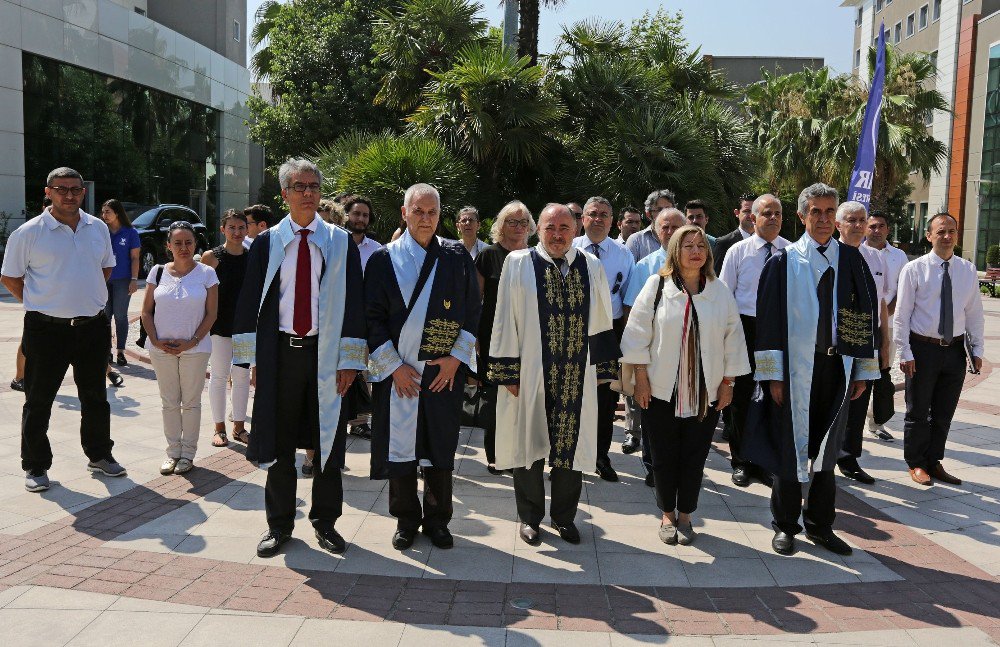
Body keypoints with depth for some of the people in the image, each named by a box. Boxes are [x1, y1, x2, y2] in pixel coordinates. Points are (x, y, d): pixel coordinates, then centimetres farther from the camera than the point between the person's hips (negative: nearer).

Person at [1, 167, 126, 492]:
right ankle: (35, 467, 18)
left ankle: (99, 456, 29)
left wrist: (90, 299, 12)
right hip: (46, 329, -4)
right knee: (38, 402, 5)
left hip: (93, 327, 4)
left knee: (95, 398, 15)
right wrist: (39, 306, -2)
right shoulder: (28, 232, -7)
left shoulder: (99, 228, 6)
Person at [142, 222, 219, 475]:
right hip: (161, 349, 2)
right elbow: (146, 311, 6)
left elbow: (211, 313, -4)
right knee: (169, 402, 10)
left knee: (191, 402, 6)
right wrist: (156, 341, -7)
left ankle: (188, 453, 17)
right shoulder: (158, 272, 4)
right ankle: (172, 452, 21)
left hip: (195, 349, -2)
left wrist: (192, 342, -12)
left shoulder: (206, 274, -2)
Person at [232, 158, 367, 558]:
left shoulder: (341, 243, 3)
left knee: (327, 441, 7)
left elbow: (352, 302, 1)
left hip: (326, 354, 0)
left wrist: (348, 360, -6)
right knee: (278, 442, 8)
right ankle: (279, 524, 23)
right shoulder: (267, 243, 4)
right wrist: (253, 358, -3)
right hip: (278, 353, 0)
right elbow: (249, 301, 4)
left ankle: (325, 521, 22)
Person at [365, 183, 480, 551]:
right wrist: (394, 366, -8)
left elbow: (473, 311, 4)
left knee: (441, 449, 8)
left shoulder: (457, 258, 4)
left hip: (446, 371, 1)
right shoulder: (384, 260, 1)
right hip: (397, 372, -1)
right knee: (400, 447, 5)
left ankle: (437, 520, 23)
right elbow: (372, 317, -1)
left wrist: (456, 358, -5)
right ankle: (406, 520, 21)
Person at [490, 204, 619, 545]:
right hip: (530, 375, -2)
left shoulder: (591, 268, 5)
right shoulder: (518, 264, -3)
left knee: (571, 445, 10)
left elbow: (601, 324, 9)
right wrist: (508, 374, -7)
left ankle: (564, 516, 28)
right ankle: (529, 517, 26)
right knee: (529, 446, 9)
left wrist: (601, 370, 7)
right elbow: (505, 321, -4)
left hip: (576, 377, 2)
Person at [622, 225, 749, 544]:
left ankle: (685, 515, 25)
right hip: (661, 390, -1)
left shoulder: (720, 291, 4)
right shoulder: (657, 285, -3)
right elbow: (638, 334, -3)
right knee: (664, 456, 7)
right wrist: (641, 379, -7)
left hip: (705, 393, 2)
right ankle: (667, 515, 25)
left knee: (694, 457, 7)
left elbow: (733, 340, 7)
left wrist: (728, 383, 4)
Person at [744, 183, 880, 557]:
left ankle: (820, 525, 25)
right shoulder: (784, 262, -2)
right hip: (796, 369, -3)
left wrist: (863, 370, 5)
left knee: (826, 449, 12)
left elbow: (866, 314, 9)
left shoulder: (852, 261, 6)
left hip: (836, 368, 3)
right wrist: (773, 375, -9)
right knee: (790, 447, 5)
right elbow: (769, 318, -5)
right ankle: (785, 525, 20)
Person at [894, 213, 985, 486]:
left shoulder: (968, 270, 4)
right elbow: (901, 315, -8)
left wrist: (976, 350, 6)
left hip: (955, 350, 4)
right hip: (923, 348, -4)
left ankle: (934, 462, 29)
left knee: (944, 413, 14)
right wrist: (905, 353, -11)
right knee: (918, 412, 8)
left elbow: (974, 313, 9)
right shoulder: (914, 269, -8)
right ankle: (916, 463, 23)